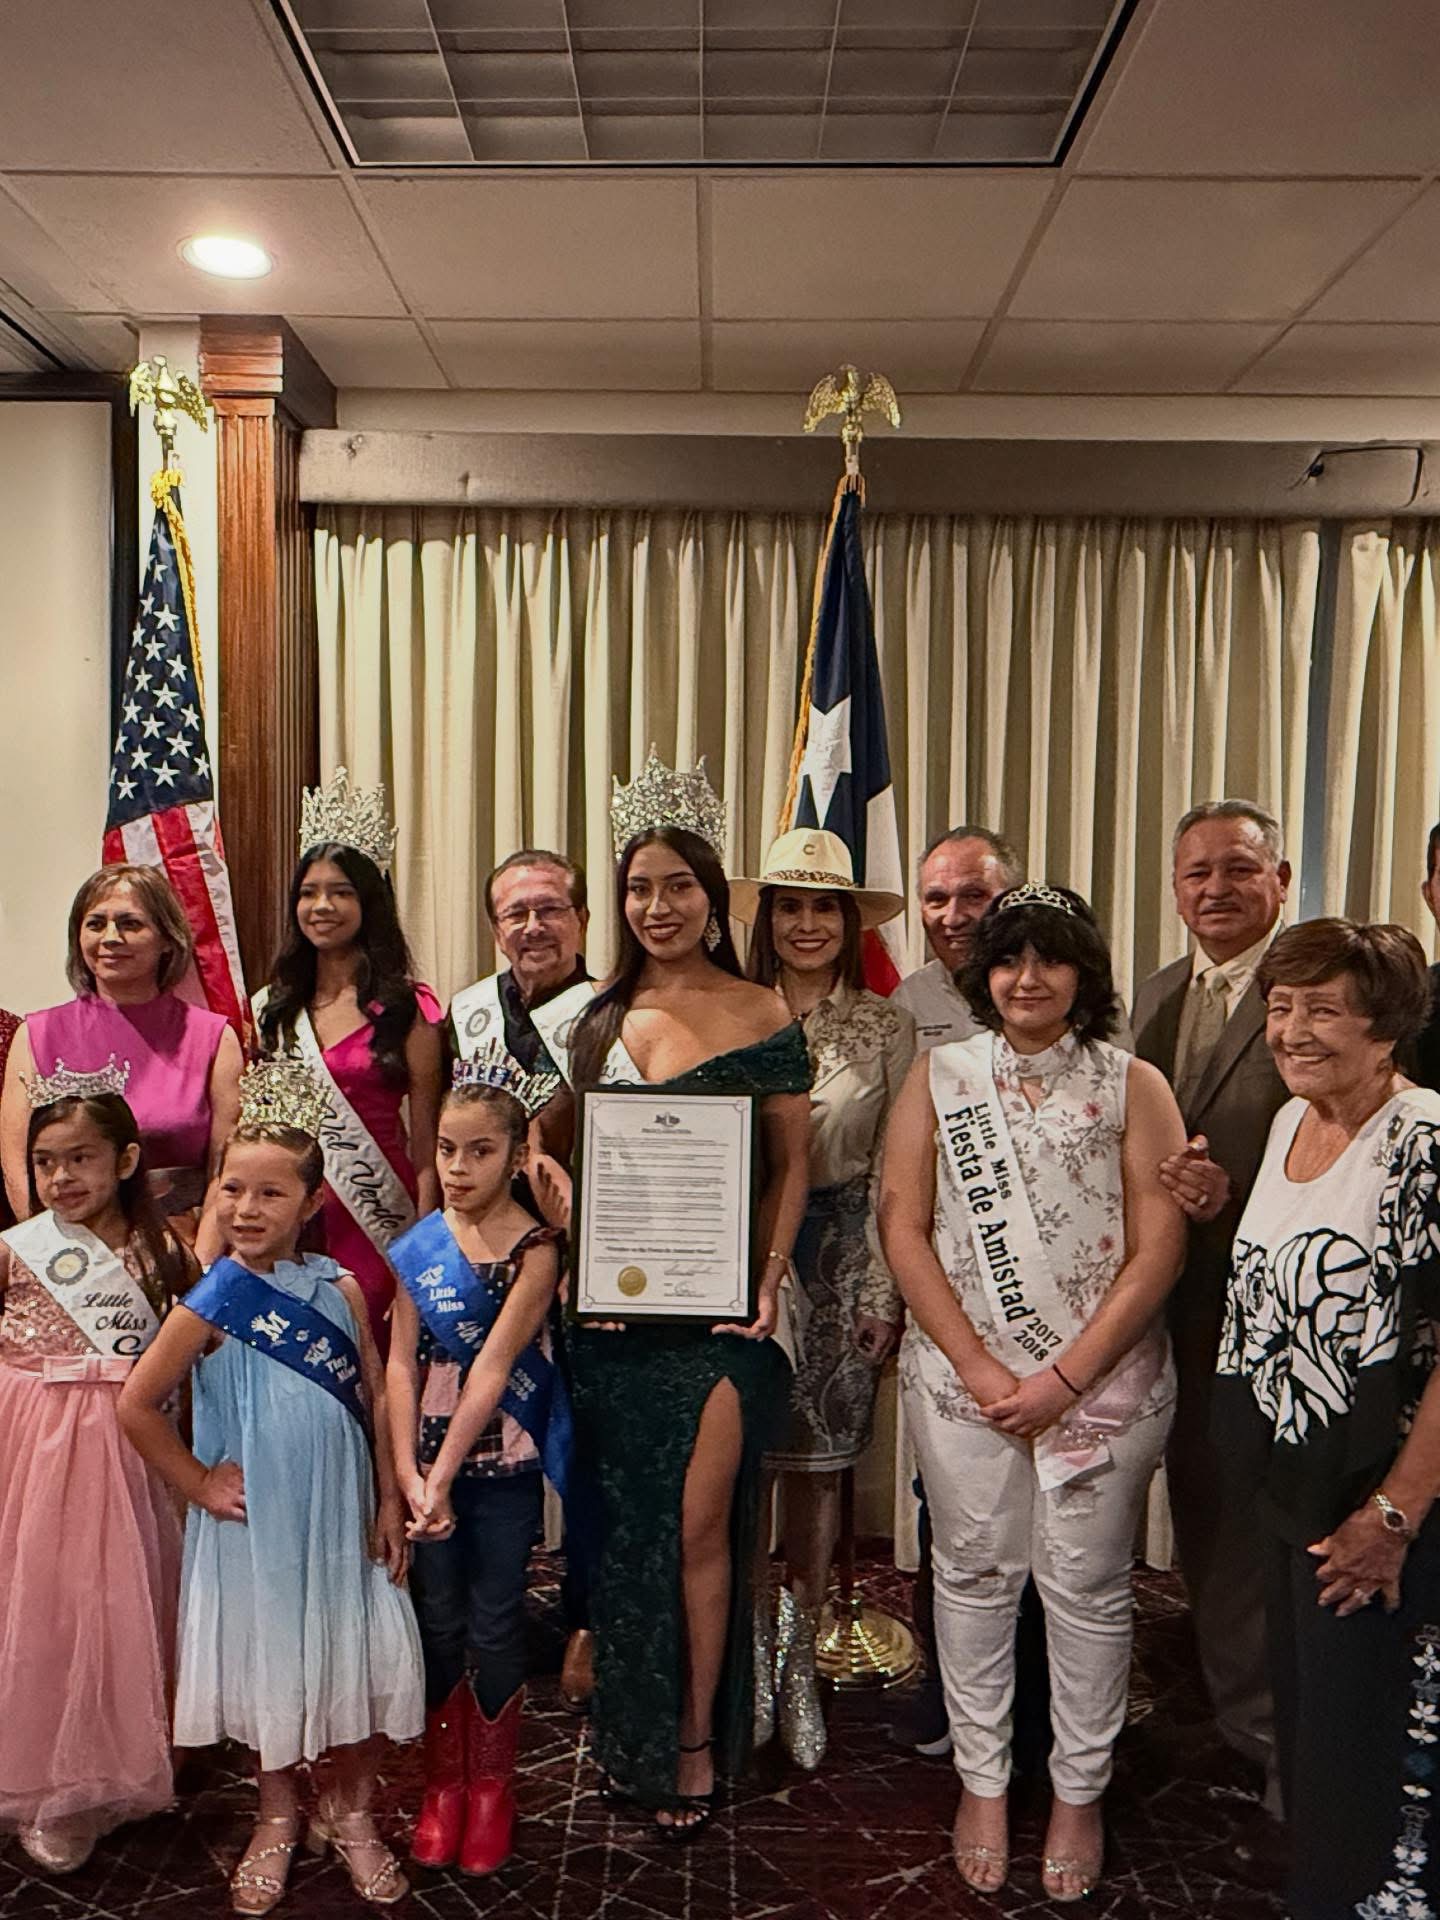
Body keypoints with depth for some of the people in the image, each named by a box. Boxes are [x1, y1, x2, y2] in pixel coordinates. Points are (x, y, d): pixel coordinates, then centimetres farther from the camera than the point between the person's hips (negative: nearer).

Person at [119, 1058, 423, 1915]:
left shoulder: (341, 1288, -6)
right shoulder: (214, 1301, -14)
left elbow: (376, 1398, -1)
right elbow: (137, 1404, -12)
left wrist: (389, 1502, -2)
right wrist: (199, 1484, -9)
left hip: (340, 1514, 2)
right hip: (254, 1520, -2)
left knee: (359, 1655, 9)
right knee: (266, 1660, 14)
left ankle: (349, 1810, 34)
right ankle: (279, 1814, 39)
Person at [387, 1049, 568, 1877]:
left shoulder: (536, 1248, -13)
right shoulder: (421, 1244, -3)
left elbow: (492, 1370, -18)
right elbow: (401, 1364, -5)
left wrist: (444, 1474, -20)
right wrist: (408, 1472, -13)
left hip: (502, 1465, -3)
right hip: (428, 1460, 3)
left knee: (496, 1624, 10)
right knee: (438, 1621, 14)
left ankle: (493, 1786, 30)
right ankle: (444, 1784, 32)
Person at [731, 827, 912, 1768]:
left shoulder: (886, 1027, 2)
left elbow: (899, 1171, 3)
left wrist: (887, 1290, 0)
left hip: (838, 1263, 1)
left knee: (819, 1465, 9)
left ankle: (800, 1661, 27)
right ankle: (753, 1655, 22)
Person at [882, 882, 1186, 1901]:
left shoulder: (1133, 1086, -2)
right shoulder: (938, 1077, 2)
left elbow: (1160, 1248, -6)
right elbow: (903, 1228, -1)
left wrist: (1065, 1377, -11)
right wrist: (977, 1366, -8)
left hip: (1104, 1378, -1)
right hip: (963, 1372, 1)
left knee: (1089, 1587, 8)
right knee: (974, 1576, 11)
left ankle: (1080, 1793, 29)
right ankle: (982, 1783, 30)